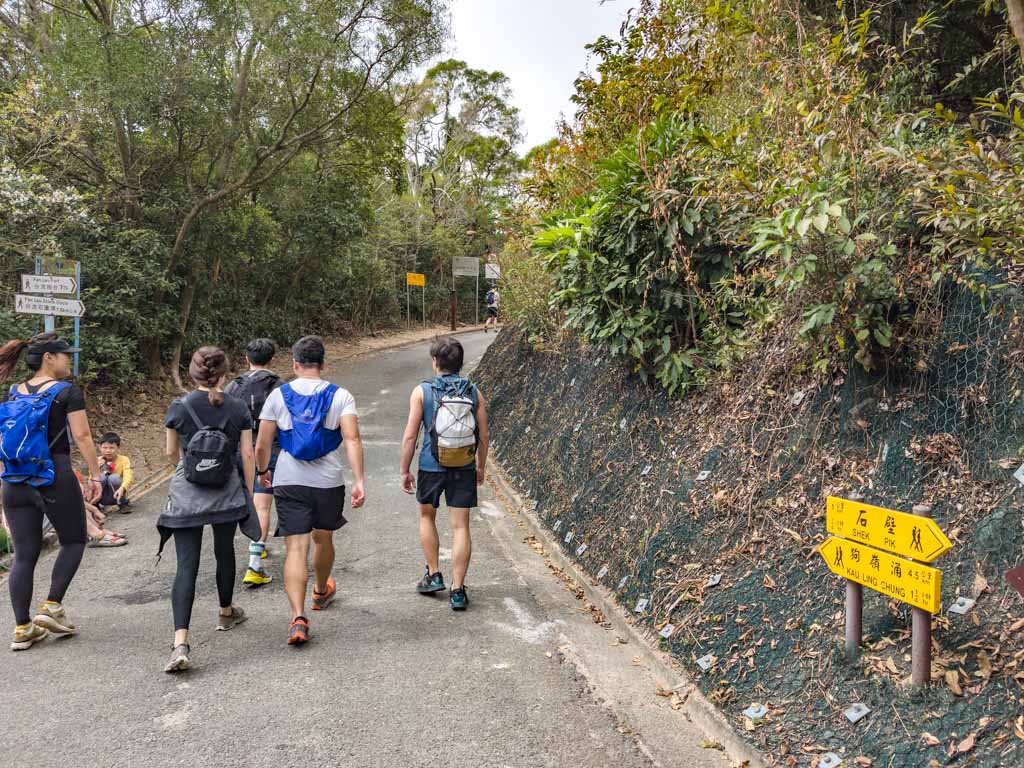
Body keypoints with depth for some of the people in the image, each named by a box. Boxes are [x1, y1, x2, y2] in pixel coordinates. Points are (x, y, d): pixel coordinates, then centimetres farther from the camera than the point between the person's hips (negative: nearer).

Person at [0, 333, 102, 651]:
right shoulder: (68, 392, -6)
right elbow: (82, 436, -12)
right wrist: (95, 475, -7)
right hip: (55, 477, -5)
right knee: (74, 541, 14)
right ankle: (52, 607, 5)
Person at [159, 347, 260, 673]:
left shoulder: (179, 408, -4)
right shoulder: (238, 409, -3)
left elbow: (171, 452, 8)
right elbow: (247, 454, -1)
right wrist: (249, 492, 11)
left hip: (186, 497, -1)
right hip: (227, 495, 1)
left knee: (186, 566, -4)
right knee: (225, 553, 22)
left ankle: (180, 643, -15)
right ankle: (226, 613, 43)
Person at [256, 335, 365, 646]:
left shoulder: (278, 395, 0)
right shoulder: (340, 396, -2)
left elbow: (262, 445, 1)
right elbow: (352, 439, -16)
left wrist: (263, 471, 20)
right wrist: (359, 480, -18)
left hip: (289, 481, -1)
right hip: (329, 481, 1)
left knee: (296, 547, -2)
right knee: (323, 539, 22)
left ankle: (298, 617, -16)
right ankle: (321, 592, 46)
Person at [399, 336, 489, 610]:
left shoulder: (422, 391, -8)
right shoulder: (474, 393, -1)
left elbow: (410, 436, -9)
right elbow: (484, 436, 3)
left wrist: (405, 471, 1)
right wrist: (481, 466, 18)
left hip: (431, 467, -1)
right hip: (464, 468, 1)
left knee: (427, 516, 22)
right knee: (460, 527, 6)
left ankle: (434, 576, 24)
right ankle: (457, 590, 8)